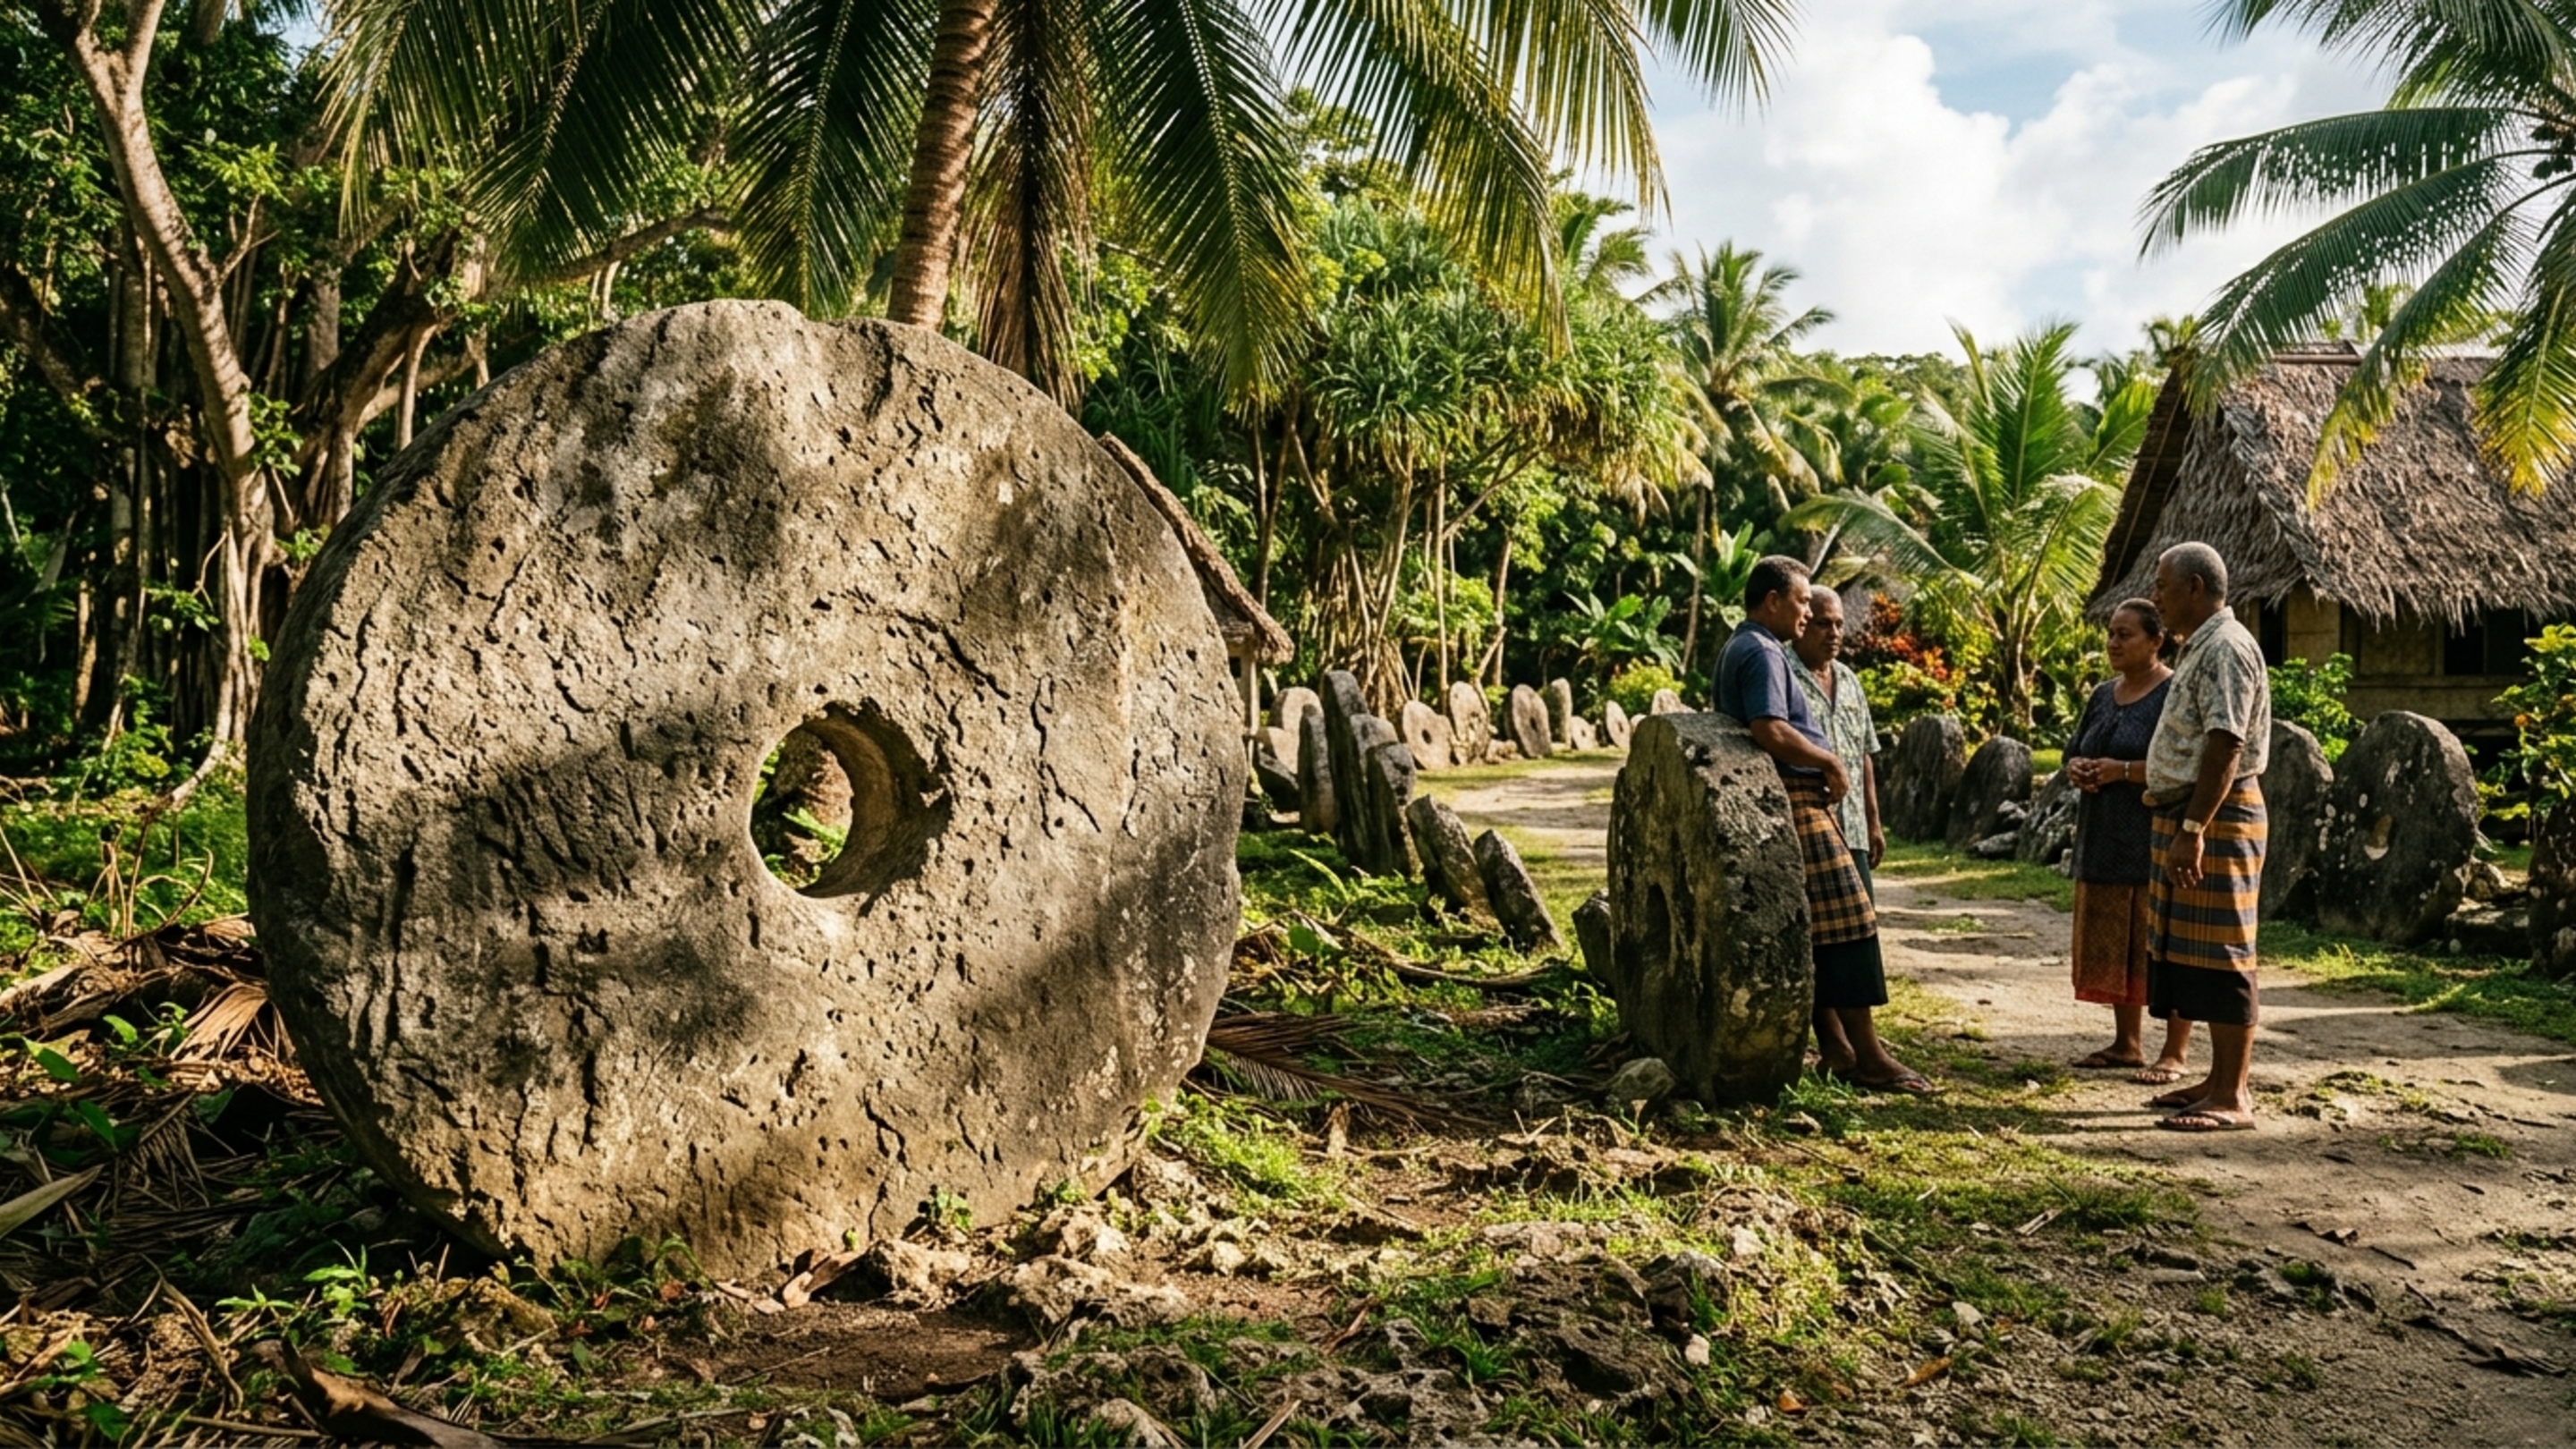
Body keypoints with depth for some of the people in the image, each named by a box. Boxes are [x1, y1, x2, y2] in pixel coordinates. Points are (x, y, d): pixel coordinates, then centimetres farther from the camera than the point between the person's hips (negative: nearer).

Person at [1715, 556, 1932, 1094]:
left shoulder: (1736, 649, 19)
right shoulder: (1763, 652, -13)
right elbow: (1771, 732, -26)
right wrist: (1830, 761, -12)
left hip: (1780, 802, 11)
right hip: (1796, 801, -11)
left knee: (1811, 931, 11)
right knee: (1847, 925, -9)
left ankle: (1835, 1048, 14)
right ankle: (1867, 1056, -6)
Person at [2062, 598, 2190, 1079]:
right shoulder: (2103, 696, 15)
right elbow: (2073, 751, 21)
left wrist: (2123, 770, -21)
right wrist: (2077, 769, -2)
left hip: (2156, 843, -8)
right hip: (2106, 842, 8)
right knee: (2113, 946, 12)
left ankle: (2174, 1055, 4)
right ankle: (2127, 1043, 22)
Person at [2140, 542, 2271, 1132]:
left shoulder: (2226, 648, -15)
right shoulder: (2199, 647, 18)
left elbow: (2225, 747, -23)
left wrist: (2194, 828, -26)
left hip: (2218, 819, -10)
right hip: (2186, 816, 10)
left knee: (2218, 958, -7)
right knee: (2188, 952, 13)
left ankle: (2233, 1098, -2)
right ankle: (2220, 1079, 21)